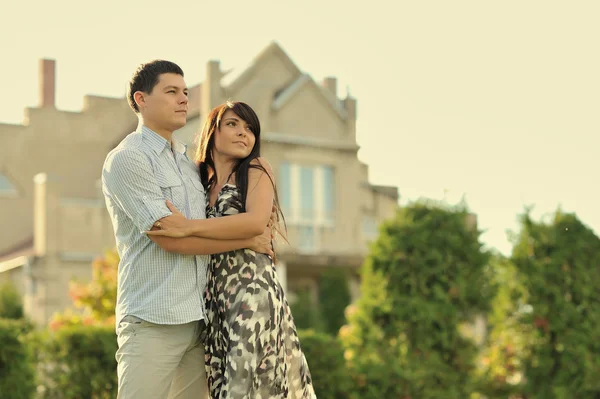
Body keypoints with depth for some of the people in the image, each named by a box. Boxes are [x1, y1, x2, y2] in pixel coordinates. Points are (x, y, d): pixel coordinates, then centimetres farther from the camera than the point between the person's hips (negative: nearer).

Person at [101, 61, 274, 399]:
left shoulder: (190, 164, 20)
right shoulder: (127, 159, -4)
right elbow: (169, 238, -12)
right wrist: (250, 240, -5)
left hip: (199, 318, 7)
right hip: (154, 321, -7)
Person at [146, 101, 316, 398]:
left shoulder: (257, 170, 4)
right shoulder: (202, 183, 18)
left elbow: (255, 221, -13)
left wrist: (188, 228, -15)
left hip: (251, 289, -5)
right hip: (213, 300, 5)